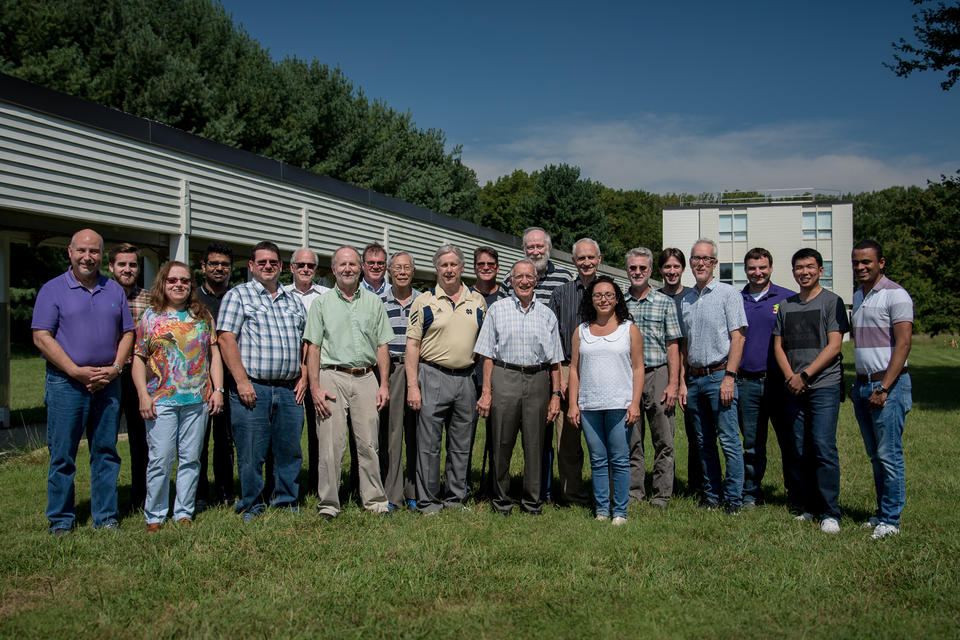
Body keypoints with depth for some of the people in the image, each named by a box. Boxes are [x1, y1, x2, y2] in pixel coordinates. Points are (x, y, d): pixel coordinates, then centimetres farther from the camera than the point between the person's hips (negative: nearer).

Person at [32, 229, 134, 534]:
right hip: (66, 383, -3)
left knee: (106, 453, 7)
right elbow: (41, 337, -7)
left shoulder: (114, 290, 12)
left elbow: (127, 333, 13)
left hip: (107, 383, 3)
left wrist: (115, 368, -4)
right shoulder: (53, 289, 0)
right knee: (62, 455, 1)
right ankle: (60, 520, 12)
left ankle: (106, 517, 16)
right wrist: (77, 371, -14)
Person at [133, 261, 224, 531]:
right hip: (161, 399, -2)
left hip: (198, 399, 2)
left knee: (190, 458, 6)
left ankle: (184, 513, 15)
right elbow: (139, 359, 3)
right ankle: (155, 516, 7)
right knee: (161, 459, -4)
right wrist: (143, 395, -6)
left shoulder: (203, 316, 11)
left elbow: (214, 355, 12)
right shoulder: (150, 317, 6)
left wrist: (218, 389, 4)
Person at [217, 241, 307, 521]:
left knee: (290, 450, 7)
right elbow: (226, 339, -6)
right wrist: (241, 381, -13)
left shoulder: (294, 301, 18)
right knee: (251, 453, -1)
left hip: (290, 389, 4)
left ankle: (287, 503, 20)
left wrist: (303, 377, 7)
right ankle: (252, 506, 13)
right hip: (252, 387, -4)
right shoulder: (238, 295, 3)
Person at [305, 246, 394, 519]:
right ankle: (328, 503, 6)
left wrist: (384, 384, 4)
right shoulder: (322, 303, 7)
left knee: (368, 442, 3)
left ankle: (374, 499, 12)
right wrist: (315, 387, -7)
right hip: (332, 376, -1)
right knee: (331, 443, -3)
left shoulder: (374, 302, 12)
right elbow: (313, 347, 3)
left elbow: (382, 346, 12)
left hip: (366, 378, 2)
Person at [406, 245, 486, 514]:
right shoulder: (424, 301, 2)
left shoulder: (477, 301, 11)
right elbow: (412, 344, -2)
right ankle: (428, 501, 8)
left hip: (467, 378, 3)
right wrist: (412, 386, -10)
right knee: (429, 443, -2)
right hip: (433, 377, -3)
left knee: (462, 444, 9)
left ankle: (455, 498, 21)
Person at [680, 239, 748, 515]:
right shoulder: (686, 300, 15)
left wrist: (729, 376, -16)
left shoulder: (728, 294, -2)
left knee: (729, 440, -6)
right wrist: (682, 381, 12)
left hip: (719, 375, -6)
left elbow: (737, 337, -8)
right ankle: (711, 495, 18)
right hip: (695, 378, 6)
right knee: (704, 442, 10)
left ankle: (733, 499, 2)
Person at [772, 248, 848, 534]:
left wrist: (804, 375, -11)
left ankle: (830, 513, -4)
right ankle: (811, 507, 15)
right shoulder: (786, 305, 16)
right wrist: (790, 377, -2)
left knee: (823, 448, -10)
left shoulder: (831, 302, 1)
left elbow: (834, 346, -6)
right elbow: (778, 346, 14)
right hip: (794, 390, 5)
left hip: (824, 386, -5)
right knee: (800, 451, 5)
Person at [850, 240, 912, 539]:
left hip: (888, 384, -7)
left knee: (889, 455, -5)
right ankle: (882, 512, 19)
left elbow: (903, 344, -14)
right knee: (875, 455, 11)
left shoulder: (895, 295, -8)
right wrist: (859, 384, 14)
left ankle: (891, 520, 2)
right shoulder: (857, 297, 16)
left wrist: (884, 387, -18)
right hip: (862, 385, 7)